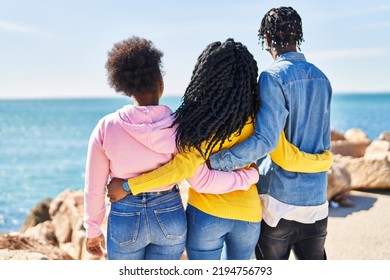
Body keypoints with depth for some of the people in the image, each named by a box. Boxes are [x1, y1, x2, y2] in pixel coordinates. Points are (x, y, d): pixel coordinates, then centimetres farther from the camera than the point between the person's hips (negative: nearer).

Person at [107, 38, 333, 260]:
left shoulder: (205, 117, -19)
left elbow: (184, 166, -25)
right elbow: (288, 159, -4)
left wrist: (128, 186, -20)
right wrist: (324, 160, 15)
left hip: (206, 214, -4)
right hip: (248, 214, 4)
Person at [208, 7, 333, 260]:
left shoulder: (274, 77, -14)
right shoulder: (321, 78, 10)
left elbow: (265, 140, -24)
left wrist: (215, 161, -23)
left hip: (279, 197, -6)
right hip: (316, 198, 6)